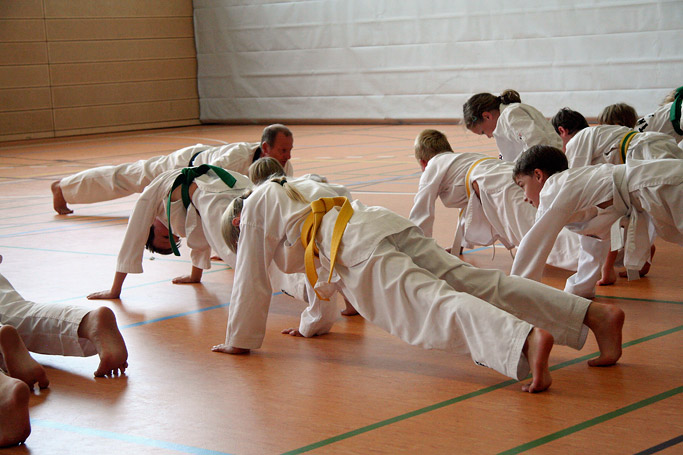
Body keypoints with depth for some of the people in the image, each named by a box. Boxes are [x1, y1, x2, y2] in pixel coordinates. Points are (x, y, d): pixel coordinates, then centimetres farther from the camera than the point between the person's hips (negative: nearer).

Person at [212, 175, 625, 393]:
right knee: (479, 285, -4)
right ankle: (596, 313, -19)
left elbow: (251, 280, 20)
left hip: (362, 248, -8)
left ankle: (528, 339, -55)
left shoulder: (255, 208, 21)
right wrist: (315, 323, 58)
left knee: (436, 308, -28)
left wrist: (239, 341, 31)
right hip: (393, 225, 8)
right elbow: (325, 261, 50)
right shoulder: (299, 189, 44)